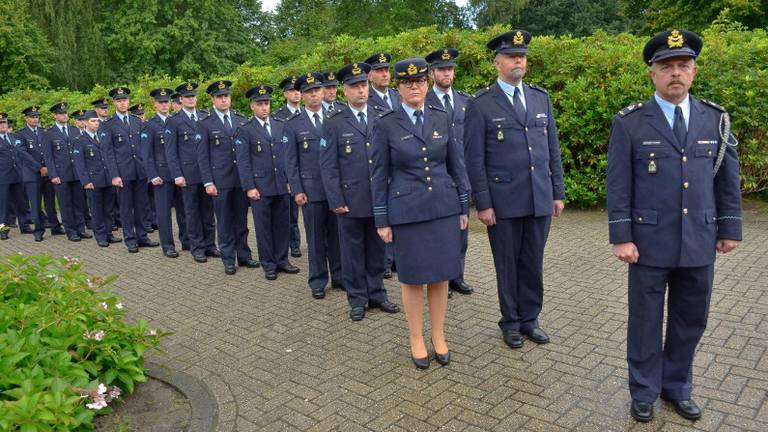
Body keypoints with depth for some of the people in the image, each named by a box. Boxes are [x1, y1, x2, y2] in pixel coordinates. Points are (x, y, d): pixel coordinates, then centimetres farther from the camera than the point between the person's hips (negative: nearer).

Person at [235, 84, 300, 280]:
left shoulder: (281, 125, 10)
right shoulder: (245, 131, 0)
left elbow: (289, 153, 12)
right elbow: (243, 162, -3)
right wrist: (249, 187, -9)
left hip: (282, 185, 3)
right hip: (261, 187, -3)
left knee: (282, 225, 8)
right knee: (263, 227, 4)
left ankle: (282, 260, 21)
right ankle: (268, 265, 15)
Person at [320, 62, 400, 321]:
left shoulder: (381, 118, 7)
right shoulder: (335, 122, -1)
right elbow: (328, 165, -3)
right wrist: (335, 200, -8)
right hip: (351, 199, -2)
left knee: (377, 250, 12)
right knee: (353, 252, 7)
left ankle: (377, 294, 26)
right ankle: (357, 299, 20)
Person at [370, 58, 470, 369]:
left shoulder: (442, 118, 5)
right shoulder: (386, 124, -4)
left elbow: (456, 165, 8)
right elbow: (379, 175, -2)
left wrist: (463, 207, 7)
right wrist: (382, 220, -3)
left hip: (443, 208, 3)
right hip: (406, 210, -2)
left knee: (441, 274, 10)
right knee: (412, 277, 7)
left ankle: (439, 336, 27)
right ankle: (416, 340, 24)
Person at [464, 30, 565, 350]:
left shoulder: (541, 98, 9)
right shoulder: (480, 105, -4)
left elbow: (553, 149, 11)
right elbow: (474, 159, -6)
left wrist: (558, 192, 8)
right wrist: (483, 203, -10)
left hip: (540, 199, 4)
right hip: (503, 200, -4)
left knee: (533, 264, 12)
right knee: (507, 264, 9)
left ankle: (529, 319, 28)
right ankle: (511, 322, 26)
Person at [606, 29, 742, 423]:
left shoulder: (715, 118, 5)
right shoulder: (629, 122, -6)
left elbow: (728, 179, 9)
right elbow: (618, 185, -7)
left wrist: (730, 228, 7)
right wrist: (621, 238, -10)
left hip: (700, 242, 4)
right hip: (650, 241, -3)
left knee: (691, 320, 14)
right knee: (645, 320, 9)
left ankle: (676, 386, 35)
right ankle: (644, 391, 28)